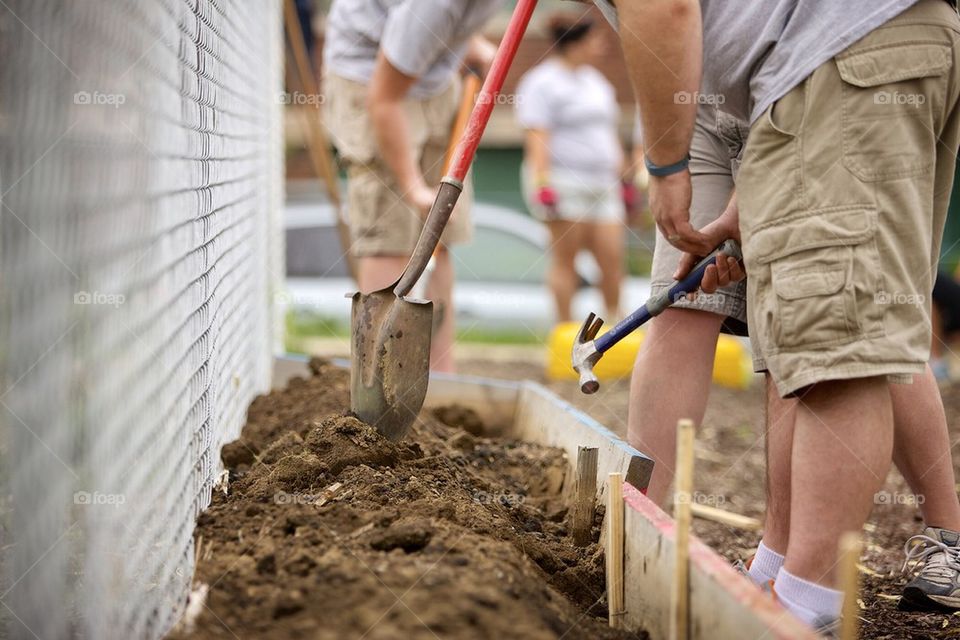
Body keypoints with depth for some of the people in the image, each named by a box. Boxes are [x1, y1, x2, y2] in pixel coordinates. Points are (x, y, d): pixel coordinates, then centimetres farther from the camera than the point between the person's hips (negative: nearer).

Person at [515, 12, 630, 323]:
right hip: (563, 183, -7)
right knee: (565, 259, -4)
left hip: (602, 182, 7)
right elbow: (536, 135, -14)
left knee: (612, 256, 0)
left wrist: (622, 176, 22)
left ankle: (615, 321, 9)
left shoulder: (596, 81, 20)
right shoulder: (542, 82, -6)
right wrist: (543, 183, -21)